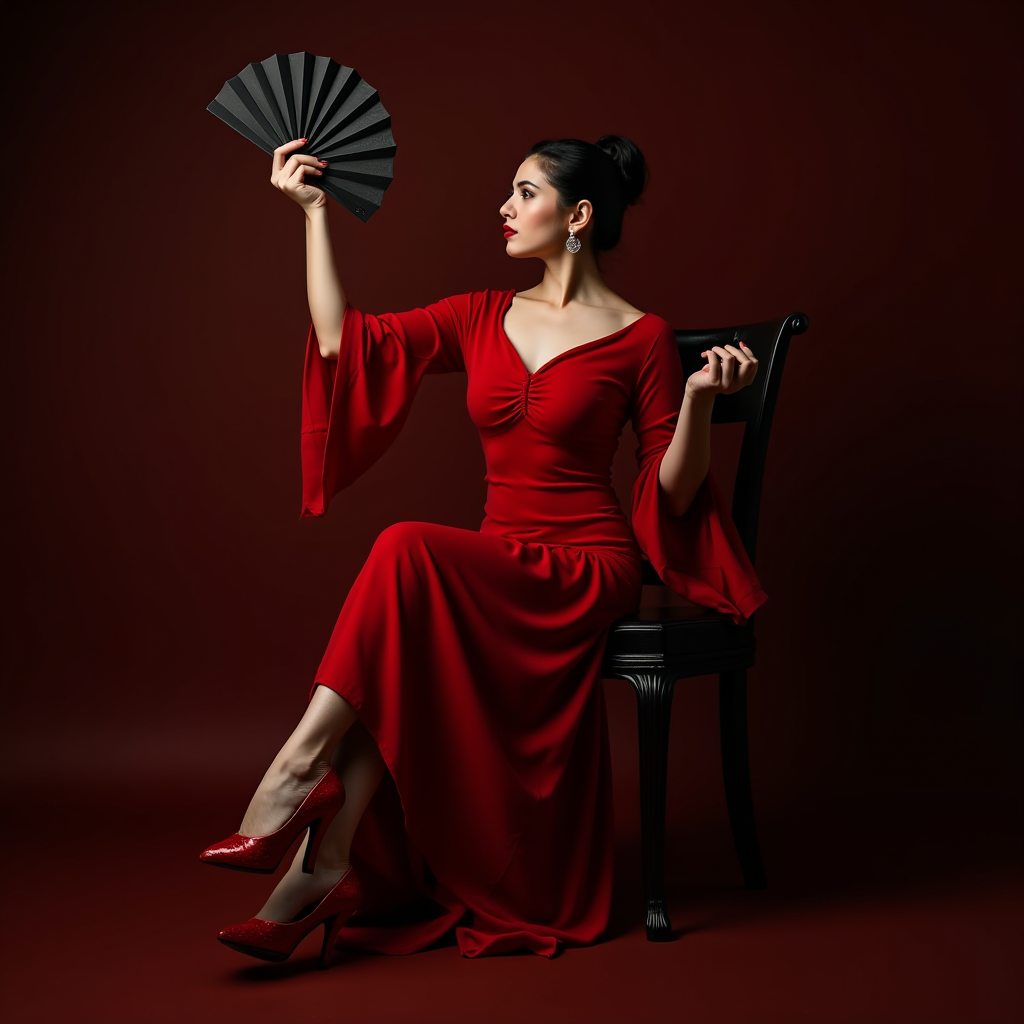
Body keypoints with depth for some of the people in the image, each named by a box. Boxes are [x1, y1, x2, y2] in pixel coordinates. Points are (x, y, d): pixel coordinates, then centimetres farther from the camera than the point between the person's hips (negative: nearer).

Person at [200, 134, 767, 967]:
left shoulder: (641, 337, -2)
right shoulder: (483, 317, 12)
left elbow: (674, 493, -2)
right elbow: (343, 341, 5)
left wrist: (701, 397, -19)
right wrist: (314, 211, 7)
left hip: (589, 567, -5)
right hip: (497, 568, 5)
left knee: (407, 548, -30)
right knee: (397, 655, -27)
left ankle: (301, 768, -27)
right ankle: (330, 863, -25)